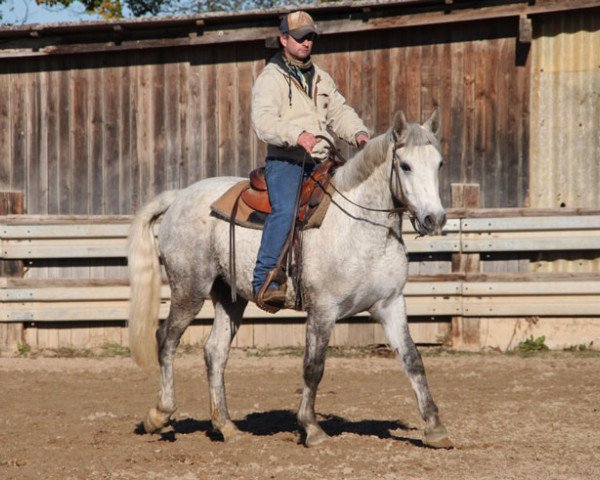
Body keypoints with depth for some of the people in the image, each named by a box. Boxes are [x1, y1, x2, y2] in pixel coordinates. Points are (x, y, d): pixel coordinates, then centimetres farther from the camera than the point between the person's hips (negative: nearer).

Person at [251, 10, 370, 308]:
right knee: (285, 209, -30)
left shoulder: (321, 79, 21)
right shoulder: (270, 79, -2)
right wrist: (297, 135, -33)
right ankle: (264, 282, -32)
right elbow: (263, 121, -17)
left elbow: (339, 112, 19)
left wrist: (358, 133, -3)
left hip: (319, 163, 7)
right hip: (284, 161, -7)